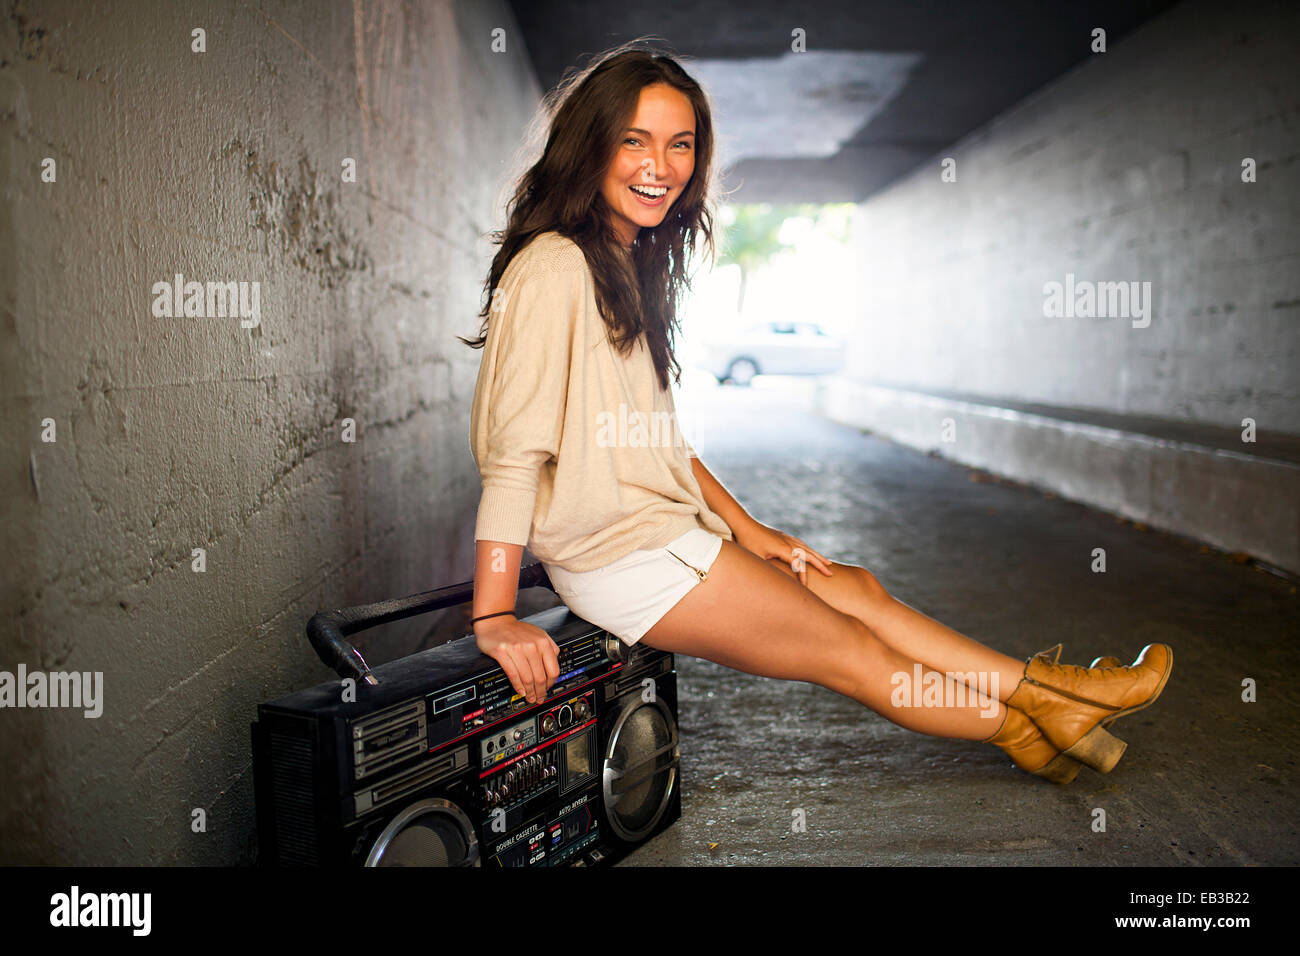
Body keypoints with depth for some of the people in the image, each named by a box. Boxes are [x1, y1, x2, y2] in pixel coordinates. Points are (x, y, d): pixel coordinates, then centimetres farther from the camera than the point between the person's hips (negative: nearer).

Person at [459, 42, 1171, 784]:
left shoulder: (631, 261, 12)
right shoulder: (554, 269, -17)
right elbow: (514, 450, -22)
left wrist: (745, 528, 14)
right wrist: (495, 619, -24)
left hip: (665, 529, 9)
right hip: (620, 558, -9)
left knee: (858, 590, 7)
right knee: (852, 651, 2)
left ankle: (1041, 697, 15)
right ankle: (1030, 722, 19)